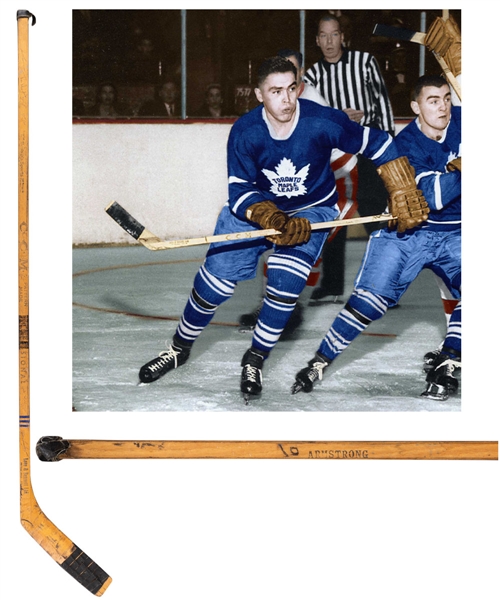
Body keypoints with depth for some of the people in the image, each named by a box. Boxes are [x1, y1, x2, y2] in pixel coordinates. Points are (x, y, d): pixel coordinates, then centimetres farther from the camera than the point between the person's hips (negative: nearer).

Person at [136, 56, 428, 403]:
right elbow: (239, 190, -20)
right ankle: (180, 348, 19)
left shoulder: (324, 122, -26)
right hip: (255, 206, 1)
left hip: (312, 211, -1)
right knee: (216, 278, -6)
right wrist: (272, 220, -38)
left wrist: (405, 196, -15)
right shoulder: (244, 132, -22)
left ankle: (256, 359, 3)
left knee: (285, 283, -21)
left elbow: (378, 144, -14)